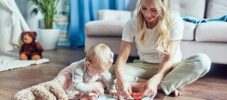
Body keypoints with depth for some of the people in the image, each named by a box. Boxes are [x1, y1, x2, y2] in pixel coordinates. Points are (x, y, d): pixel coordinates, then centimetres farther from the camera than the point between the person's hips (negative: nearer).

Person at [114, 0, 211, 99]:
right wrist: (120, 79, -43)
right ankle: (167, 86, -25)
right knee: (112, 72, -30)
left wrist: (155, 80, -41)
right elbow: (122, 57, -21)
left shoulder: (174, 21, -19)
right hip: (145, 67, 2)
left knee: (203, 60, -30)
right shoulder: (132, 23, -14)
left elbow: (169, 58, -23)